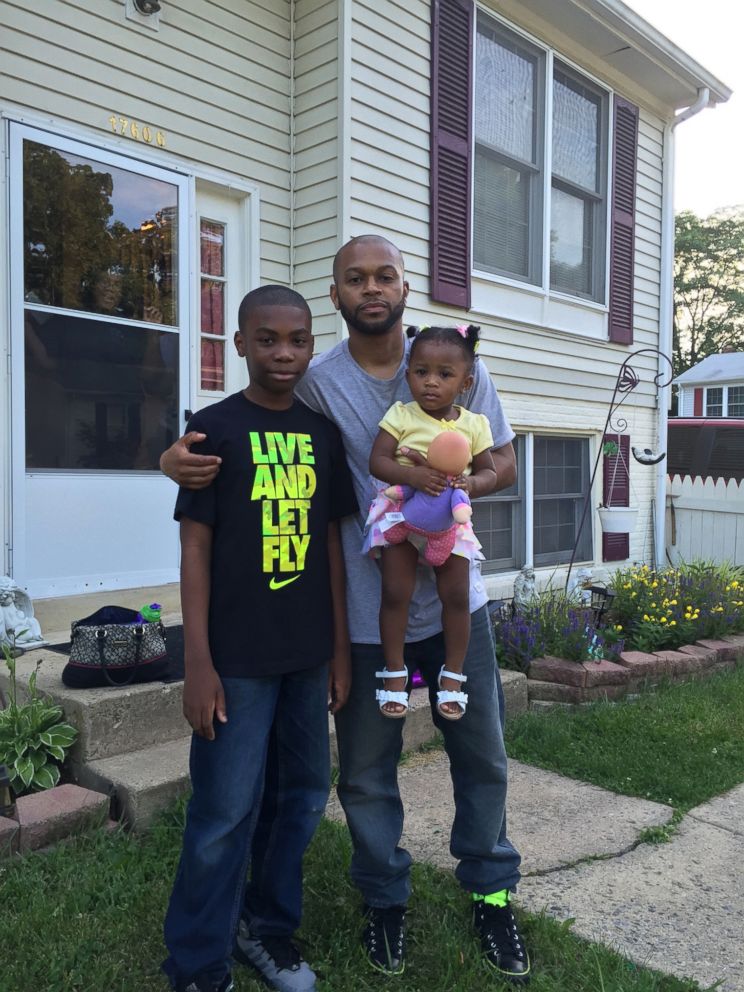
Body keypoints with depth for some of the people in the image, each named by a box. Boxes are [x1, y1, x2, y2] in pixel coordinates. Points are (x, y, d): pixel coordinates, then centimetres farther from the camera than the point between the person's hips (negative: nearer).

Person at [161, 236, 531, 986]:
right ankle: (385, 901, 38)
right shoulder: (314, 383, -6)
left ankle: (490, 894, 38)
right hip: (367, 611, -1)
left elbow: (505, 465, 2)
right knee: (367, 771, 12)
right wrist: (177, 458, -23)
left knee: (482, 754, 14)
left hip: (454, 596, 2)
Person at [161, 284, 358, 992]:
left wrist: (341, 648, 8)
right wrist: (198, 662, -10)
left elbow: (331, 542, 9)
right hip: (237, 655, -5)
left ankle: (266, 927, 37)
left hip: (308, 653, 5)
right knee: (225, 813, 2)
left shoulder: (322, 432, 7)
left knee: (302, 796, 15)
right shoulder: (215, 427, -5)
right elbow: (195, 547, -6)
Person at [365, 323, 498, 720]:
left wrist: (472, 484, -18)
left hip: (451, 520, 2)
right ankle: (394, 672, 13)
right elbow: (377, 461, -11)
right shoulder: (400, 415, -6)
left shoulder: (474, 424, 0)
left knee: (456, 596, 2)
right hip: (403, 514, -2)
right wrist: (414, 474, -27)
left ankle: (452, 676, 18)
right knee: (396, 593, -4)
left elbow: (489, 472, 5)